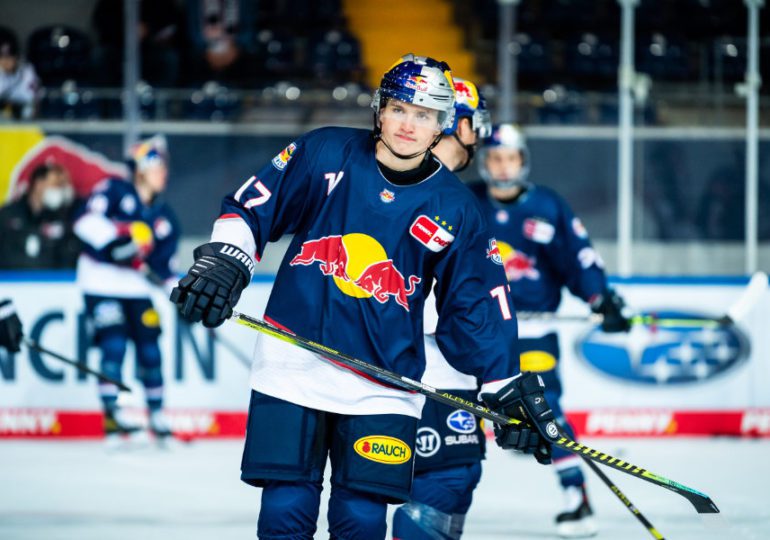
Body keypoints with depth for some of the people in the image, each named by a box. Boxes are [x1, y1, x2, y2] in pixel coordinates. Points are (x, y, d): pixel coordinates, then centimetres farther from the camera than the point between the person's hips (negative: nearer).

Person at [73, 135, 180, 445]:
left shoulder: (164, 219, 12)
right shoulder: (114, 191, -4)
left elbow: (165, 267, 12)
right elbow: (87, 221, -18)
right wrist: (117, 236, -29)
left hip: (135, 287, 6)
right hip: (101, 283, -6)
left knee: (149, 347, 2)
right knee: (114, 344, -16)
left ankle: (157, 415, 14)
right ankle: (111, 414, -14)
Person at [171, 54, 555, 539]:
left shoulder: (454, 209, 0)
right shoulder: (324, 154, -1)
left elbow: (480, 307, 5)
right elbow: (251, 206, 5)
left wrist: (511, 390, 3)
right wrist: (223, 260, -11)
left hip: (381, 385, 0)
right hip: (293, 366, 0)